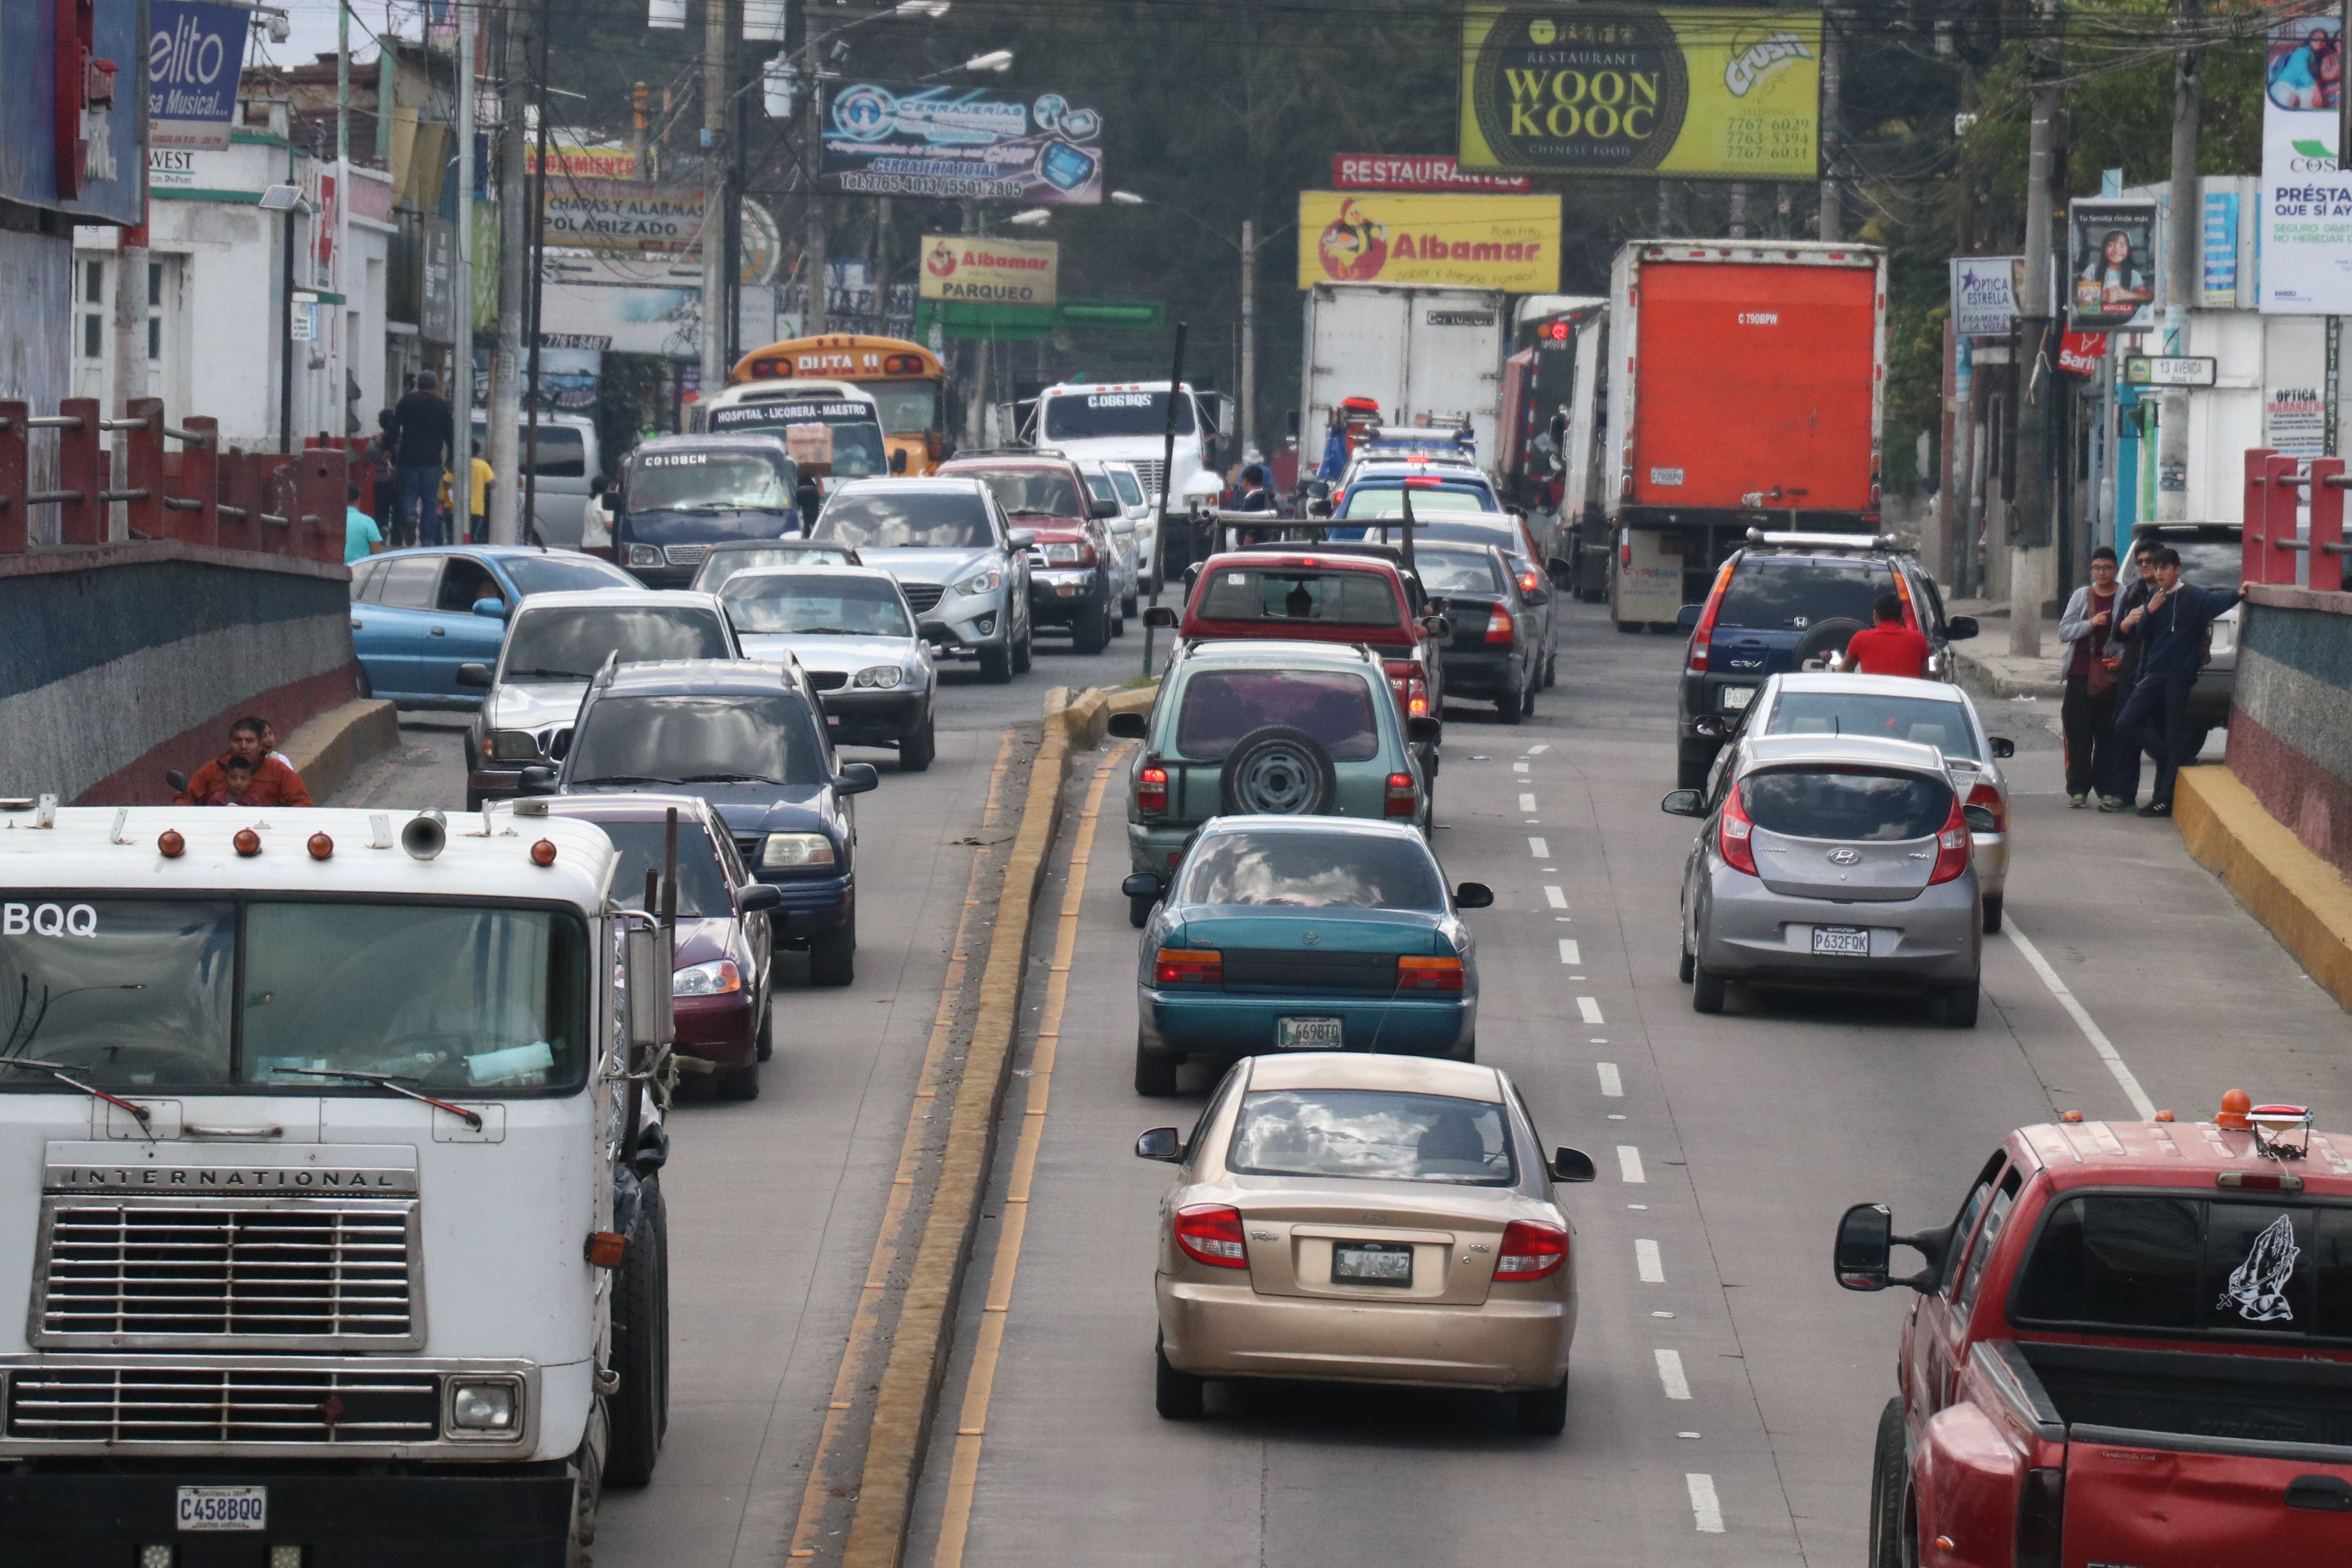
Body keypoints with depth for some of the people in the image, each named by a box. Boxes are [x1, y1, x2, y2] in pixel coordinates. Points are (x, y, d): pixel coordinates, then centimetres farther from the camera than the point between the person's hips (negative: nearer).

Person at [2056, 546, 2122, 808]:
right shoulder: (2081, 596, 9)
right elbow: (2064, 632, 4)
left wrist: (2122, 658, -14)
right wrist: (2091, 623, -11)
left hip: (2111, 676, -1)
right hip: (2081, 675, 1)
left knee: (2108, 736, 1)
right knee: (2079, 735, -2)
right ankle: (2078, 790, 2)